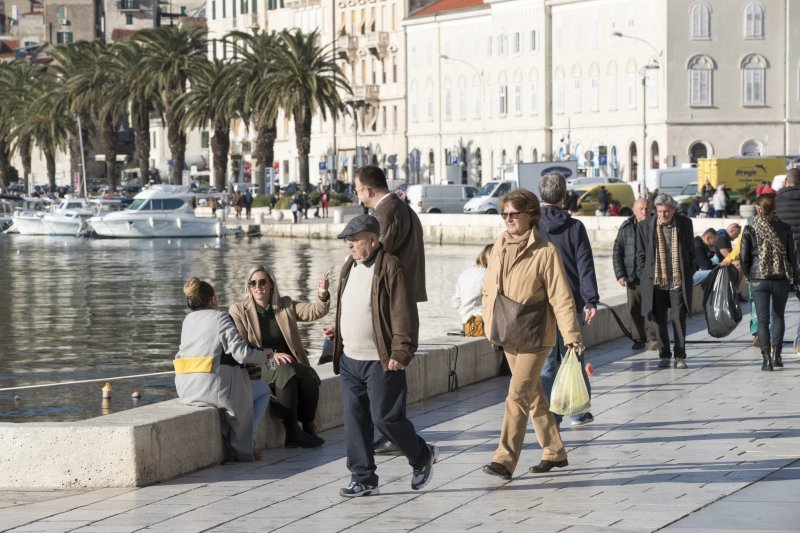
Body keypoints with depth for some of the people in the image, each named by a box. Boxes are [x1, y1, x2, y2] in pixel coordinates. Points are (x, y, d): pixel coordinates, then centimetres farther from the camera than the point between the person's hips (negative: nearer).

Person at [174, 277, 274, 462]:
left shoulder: (188, 320, 13)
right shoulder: (220, 317, -7)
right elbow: (241, 352, -12)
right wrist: (263, 355, 7)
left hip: (186, 389, 7)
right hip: (212, 385, -7)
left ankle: (226, 446, 28)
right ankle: (241, 449, 19)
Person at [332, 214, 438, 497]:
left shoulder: (390, 268, -12)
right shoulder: (349, 267, 14)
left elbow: (404, 314, -15)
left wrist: (401, 353, -20)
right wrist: (338, 350, 19)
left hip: (381, 362, -8)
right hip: (349, 361, 8)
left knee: (385, 418, -3)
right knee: (355, 421, 6)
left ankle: (422, 456, 21)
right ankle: (363, 479, 13)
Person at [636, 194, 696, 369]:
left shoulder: (685, 224, 3)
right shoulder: (646, 226, 1)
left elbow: (691, 251, 11)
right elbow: (641, 254, 7)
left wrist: (689, 274, 7)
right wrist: (644, 276, 2)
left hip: (678, 281, 0)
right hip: (655, 282, 1)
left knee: (679, 319, -1)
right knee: (659, 320, 5)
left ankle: (680, 356, 8)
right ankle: (664, 356, 15)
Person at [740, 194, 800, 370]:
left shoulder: (750, 230, -6)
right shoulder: (785, 228, -3)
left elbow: (744, 258, -3)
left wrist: (749, 276, 15)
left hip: (759, 279, -1)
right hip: (781, 278, 1)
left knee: (763, 319, 4)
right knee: (778, 316, 16)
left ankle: (766, 358, -3)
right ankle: (776, 354, 7)